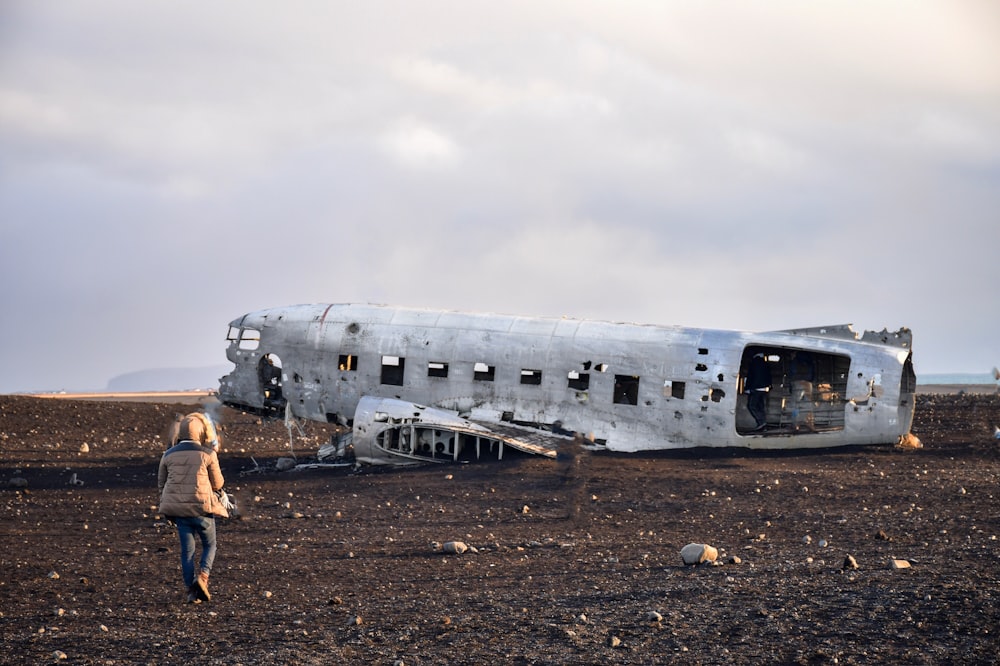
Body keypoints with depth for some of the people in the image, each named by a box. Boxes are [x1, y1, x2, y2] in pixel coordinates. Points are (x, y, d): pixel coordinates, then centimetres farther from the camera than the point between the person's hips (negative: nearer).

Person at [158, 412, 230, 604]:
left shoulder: (169, 455, 5)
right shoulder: (207, 454, -6)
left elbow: (161, 482, 14)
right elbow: (218, 483, 2)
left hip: (178, 509, 3)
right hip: (202, 507, -3)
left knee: (187, 550, 10)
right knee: (209, 545, 14)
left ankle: (191, 591, 5)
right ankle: (202, 576, -10)